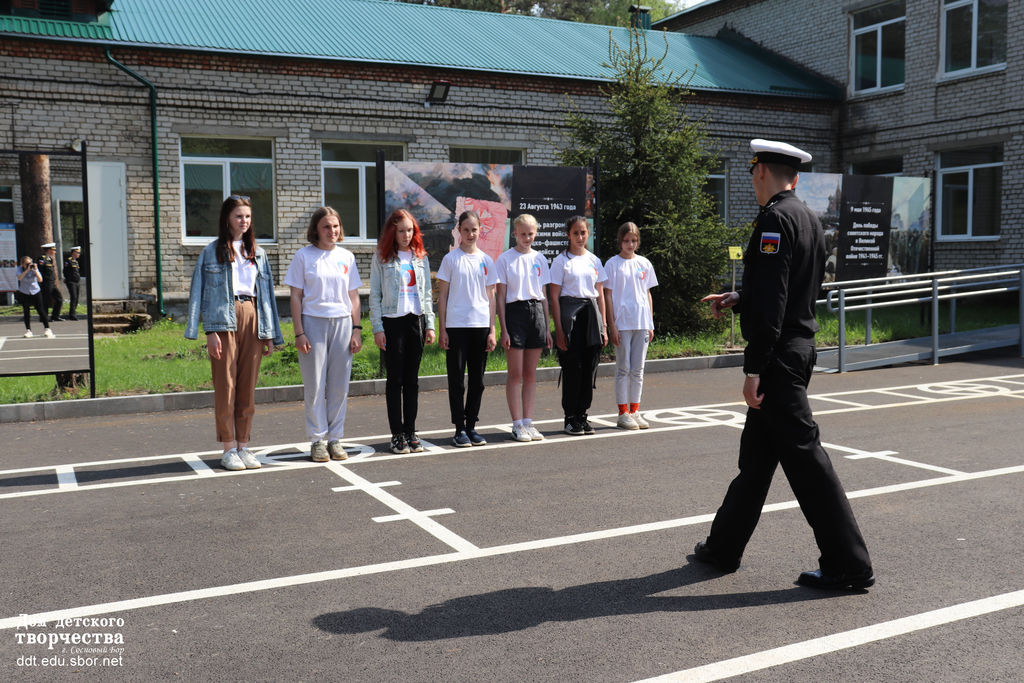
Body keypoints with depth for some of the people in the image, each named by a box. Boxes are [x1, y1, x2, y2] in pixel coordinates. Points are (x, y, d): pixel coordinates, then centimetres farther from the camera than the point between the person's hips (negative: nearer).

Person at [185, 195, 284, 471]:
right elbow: (201, 291, 0)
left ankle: (244, 446, 12)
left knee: (248, 386, 5)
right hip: (225, 319, -3)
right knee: (225, 386, -2)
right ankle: (229, 449, 5)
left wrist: (270, 333, 9)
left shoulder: (257, 253, 17)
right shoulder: (212, 251, 5)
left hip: (253, 318, 4)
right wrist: (211, 330, -10)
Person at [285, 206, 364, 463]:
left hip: (342, 323, 3)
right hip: (313, 323, -3)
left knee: (339, 385, 4)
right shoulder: (303, 256, 2)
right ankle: (317, 440, 9)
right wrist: (299, 333, -7)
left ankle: (335, 439, 14)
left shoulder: (346, 257, 11)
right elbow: (296, 297, 0)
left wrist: (356, 330, 4)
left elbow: (354, 297, 12)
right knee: (315, 386, 0)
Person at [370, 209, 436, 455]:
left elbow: (427, 293, 13)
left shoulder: (420, 257, 11)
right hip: (392, 322, -3)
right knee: (395, 379, 1)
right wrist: (377, 328, -8)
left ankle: (410, 432, 13)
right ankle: (397, 435, 6)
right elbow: (374, 294, -2)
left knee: (412, 379, 7)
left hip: (416, 320, 3)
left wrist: (430, 324, 5)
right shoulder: (381, 257, 0)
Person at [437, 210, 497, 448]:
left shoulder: (486, 261, 9)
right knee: (456, 378, 0)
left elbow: (490, 297, 10)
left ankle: (472, 426, 18)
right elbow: (442, 296, 1)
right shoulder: (450, 259, 1)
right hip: (456, 325, -3)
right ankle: (459, 429, 8)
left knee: (477, 379, 8)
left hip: (481, 325, 3)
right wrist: (442, 329, -5)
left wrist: (492, 330, 4)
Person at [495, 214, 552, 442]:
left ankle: (528, 422, 12)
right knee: (516, 374, -2)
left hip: (536, 312, 4)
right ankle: (517, 424, 4)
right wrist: (503, 329, -9)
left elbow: (544, 295, 14)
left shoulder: (540, 259, 11)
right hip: (515, 312, -4)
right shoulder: (505, 259, -1)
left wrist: (547, 327, 11)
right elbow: (500, 296, -3)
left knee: (531, 374, 7)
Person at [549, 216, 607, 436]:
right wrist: (559, 329, -11)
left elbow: (600, 295, 14)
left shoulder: (594, 261, 12)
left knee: (590, 366, 3)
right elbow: (554, 297, -4)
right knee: (572, 367, -3)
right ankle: (571, 418, 8)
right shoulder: (561, 261, -1)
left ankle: (582, 415, 14)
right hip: (569, 312, -4)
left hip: (591, 312, 4)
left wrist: (603, 326, 9)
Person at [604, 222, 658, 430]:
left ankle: (635, 411, 16)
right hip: (622, 324, -4)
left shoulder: (644, 263, 11)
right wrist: (611, 325, -9)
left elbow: (648, 295, 14)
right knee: (623, 369, 0)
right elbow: (608, 295, -3)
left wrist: (651, 324, 9)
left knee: (638, 370, 8)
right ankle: (623, 413, 6)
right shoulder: (613, 264, -1)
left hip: (642, 324, 4)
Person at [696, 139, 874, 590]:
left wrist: (754, 368, -21)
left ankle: (848, 565, 4)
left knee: (803, 456, -4)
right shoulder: (809, 219, 13)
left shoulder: (774, 219, -16)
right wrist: (737, 299, 20)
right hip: (799, 347, 10)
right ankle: (723, 548, 28)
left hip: (779, 358, -10)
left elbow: (771, 302, -22)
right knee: (755, 455, 16)